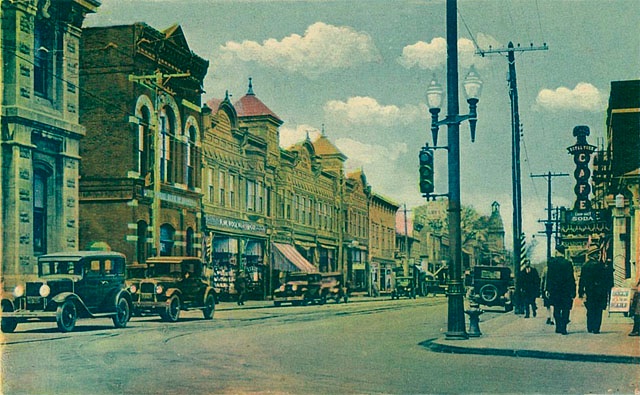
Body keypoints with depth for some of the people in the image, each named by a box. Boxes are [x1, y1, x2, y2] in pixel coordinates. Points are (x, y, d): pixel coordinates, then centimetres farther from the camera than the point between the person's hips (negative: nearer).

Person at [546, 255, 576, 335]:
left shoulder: (551, 263, -2)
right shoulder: (568, 263, -7)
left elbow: (548, 278, 0)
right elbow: (571, 278, -6)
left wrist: (548, 290, 6)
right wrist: (573, 292, -2)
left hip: (554, 290, 2)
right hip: (566, 291, -2)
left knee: (556, 309, 13)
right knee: (565, 310, 5)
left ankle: (558, 327, 9)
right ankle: (563, 328, -1)